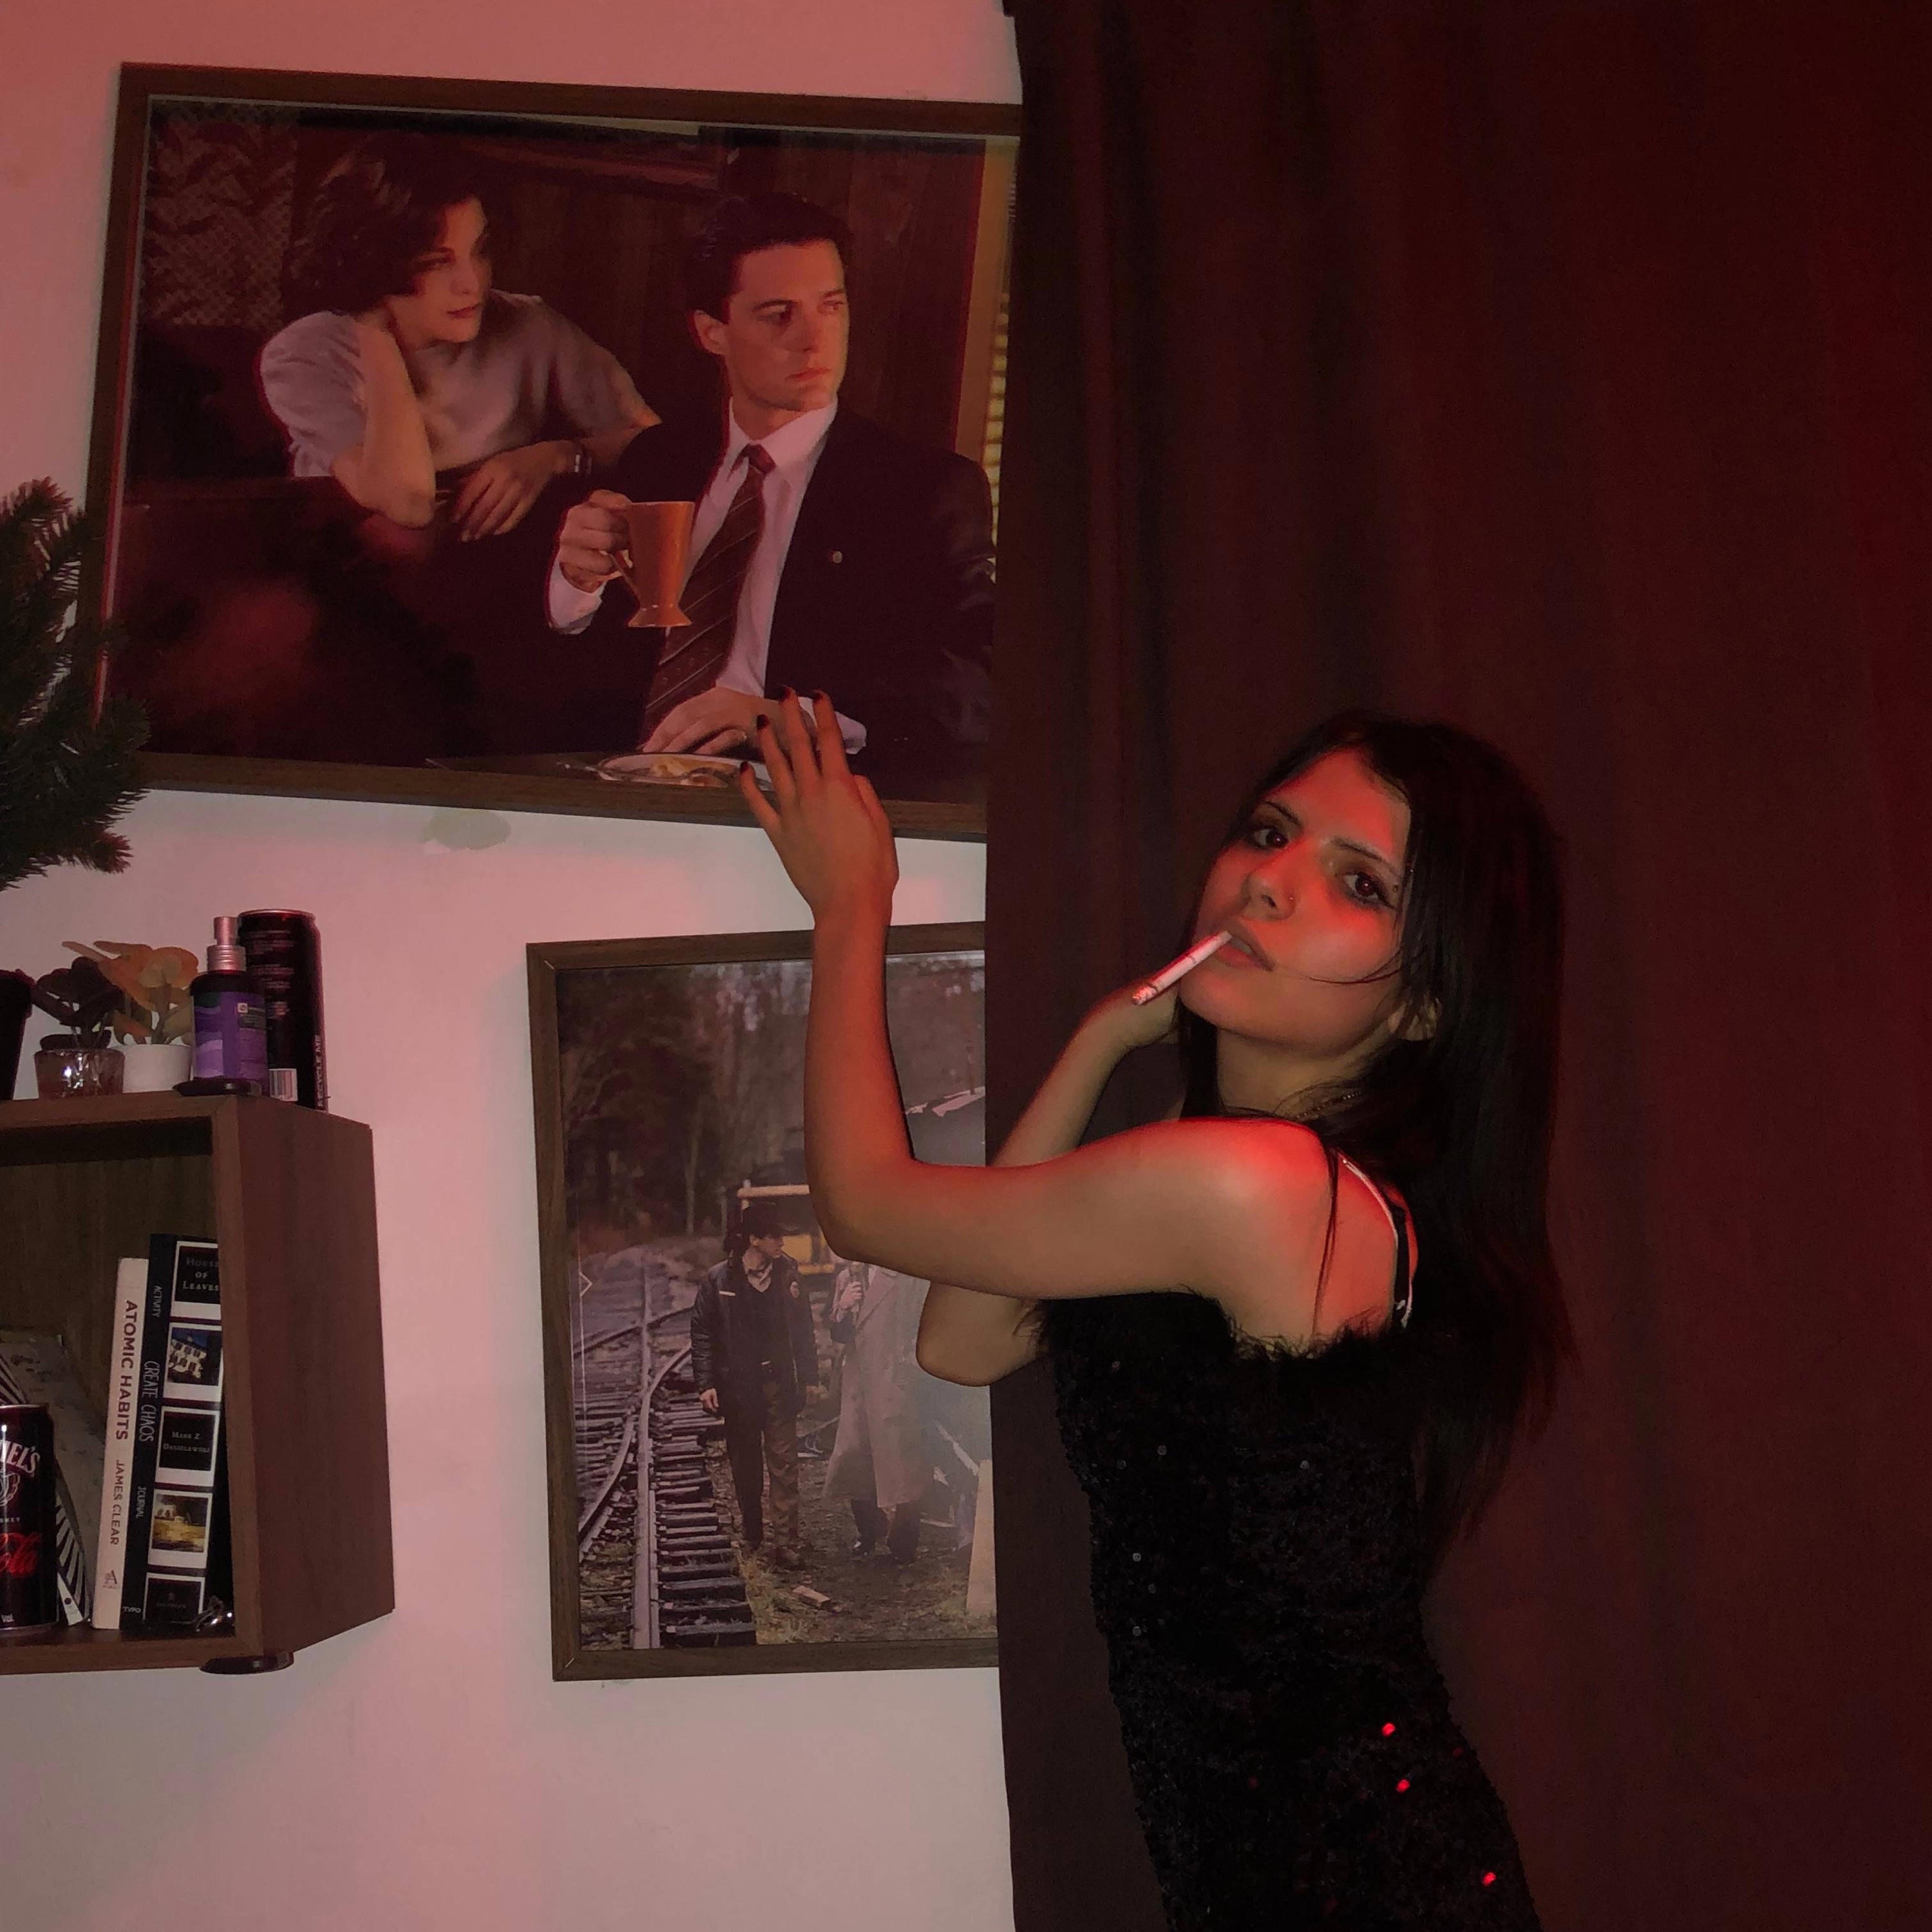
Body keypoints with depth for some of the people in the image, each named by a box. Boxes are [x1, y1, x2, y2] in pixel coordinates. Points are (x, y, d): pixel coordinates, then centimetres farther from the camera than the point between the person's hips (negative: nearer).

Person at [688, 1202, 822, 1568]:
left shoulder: (787, 1275, 1)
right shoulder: (719, 1281, -5)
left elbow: (803, 1330, 8)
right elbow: (702, 1333, -2)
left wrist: (809, 1377, 7)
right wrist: (706, 1383, -8)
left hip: (780, 1384, 1)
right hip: (738, 1386, -1)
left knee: (784, 1465, -5)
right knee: (745, 1465, 11)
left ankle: (785, 1543, -6)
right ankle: (752, 1534, 28)